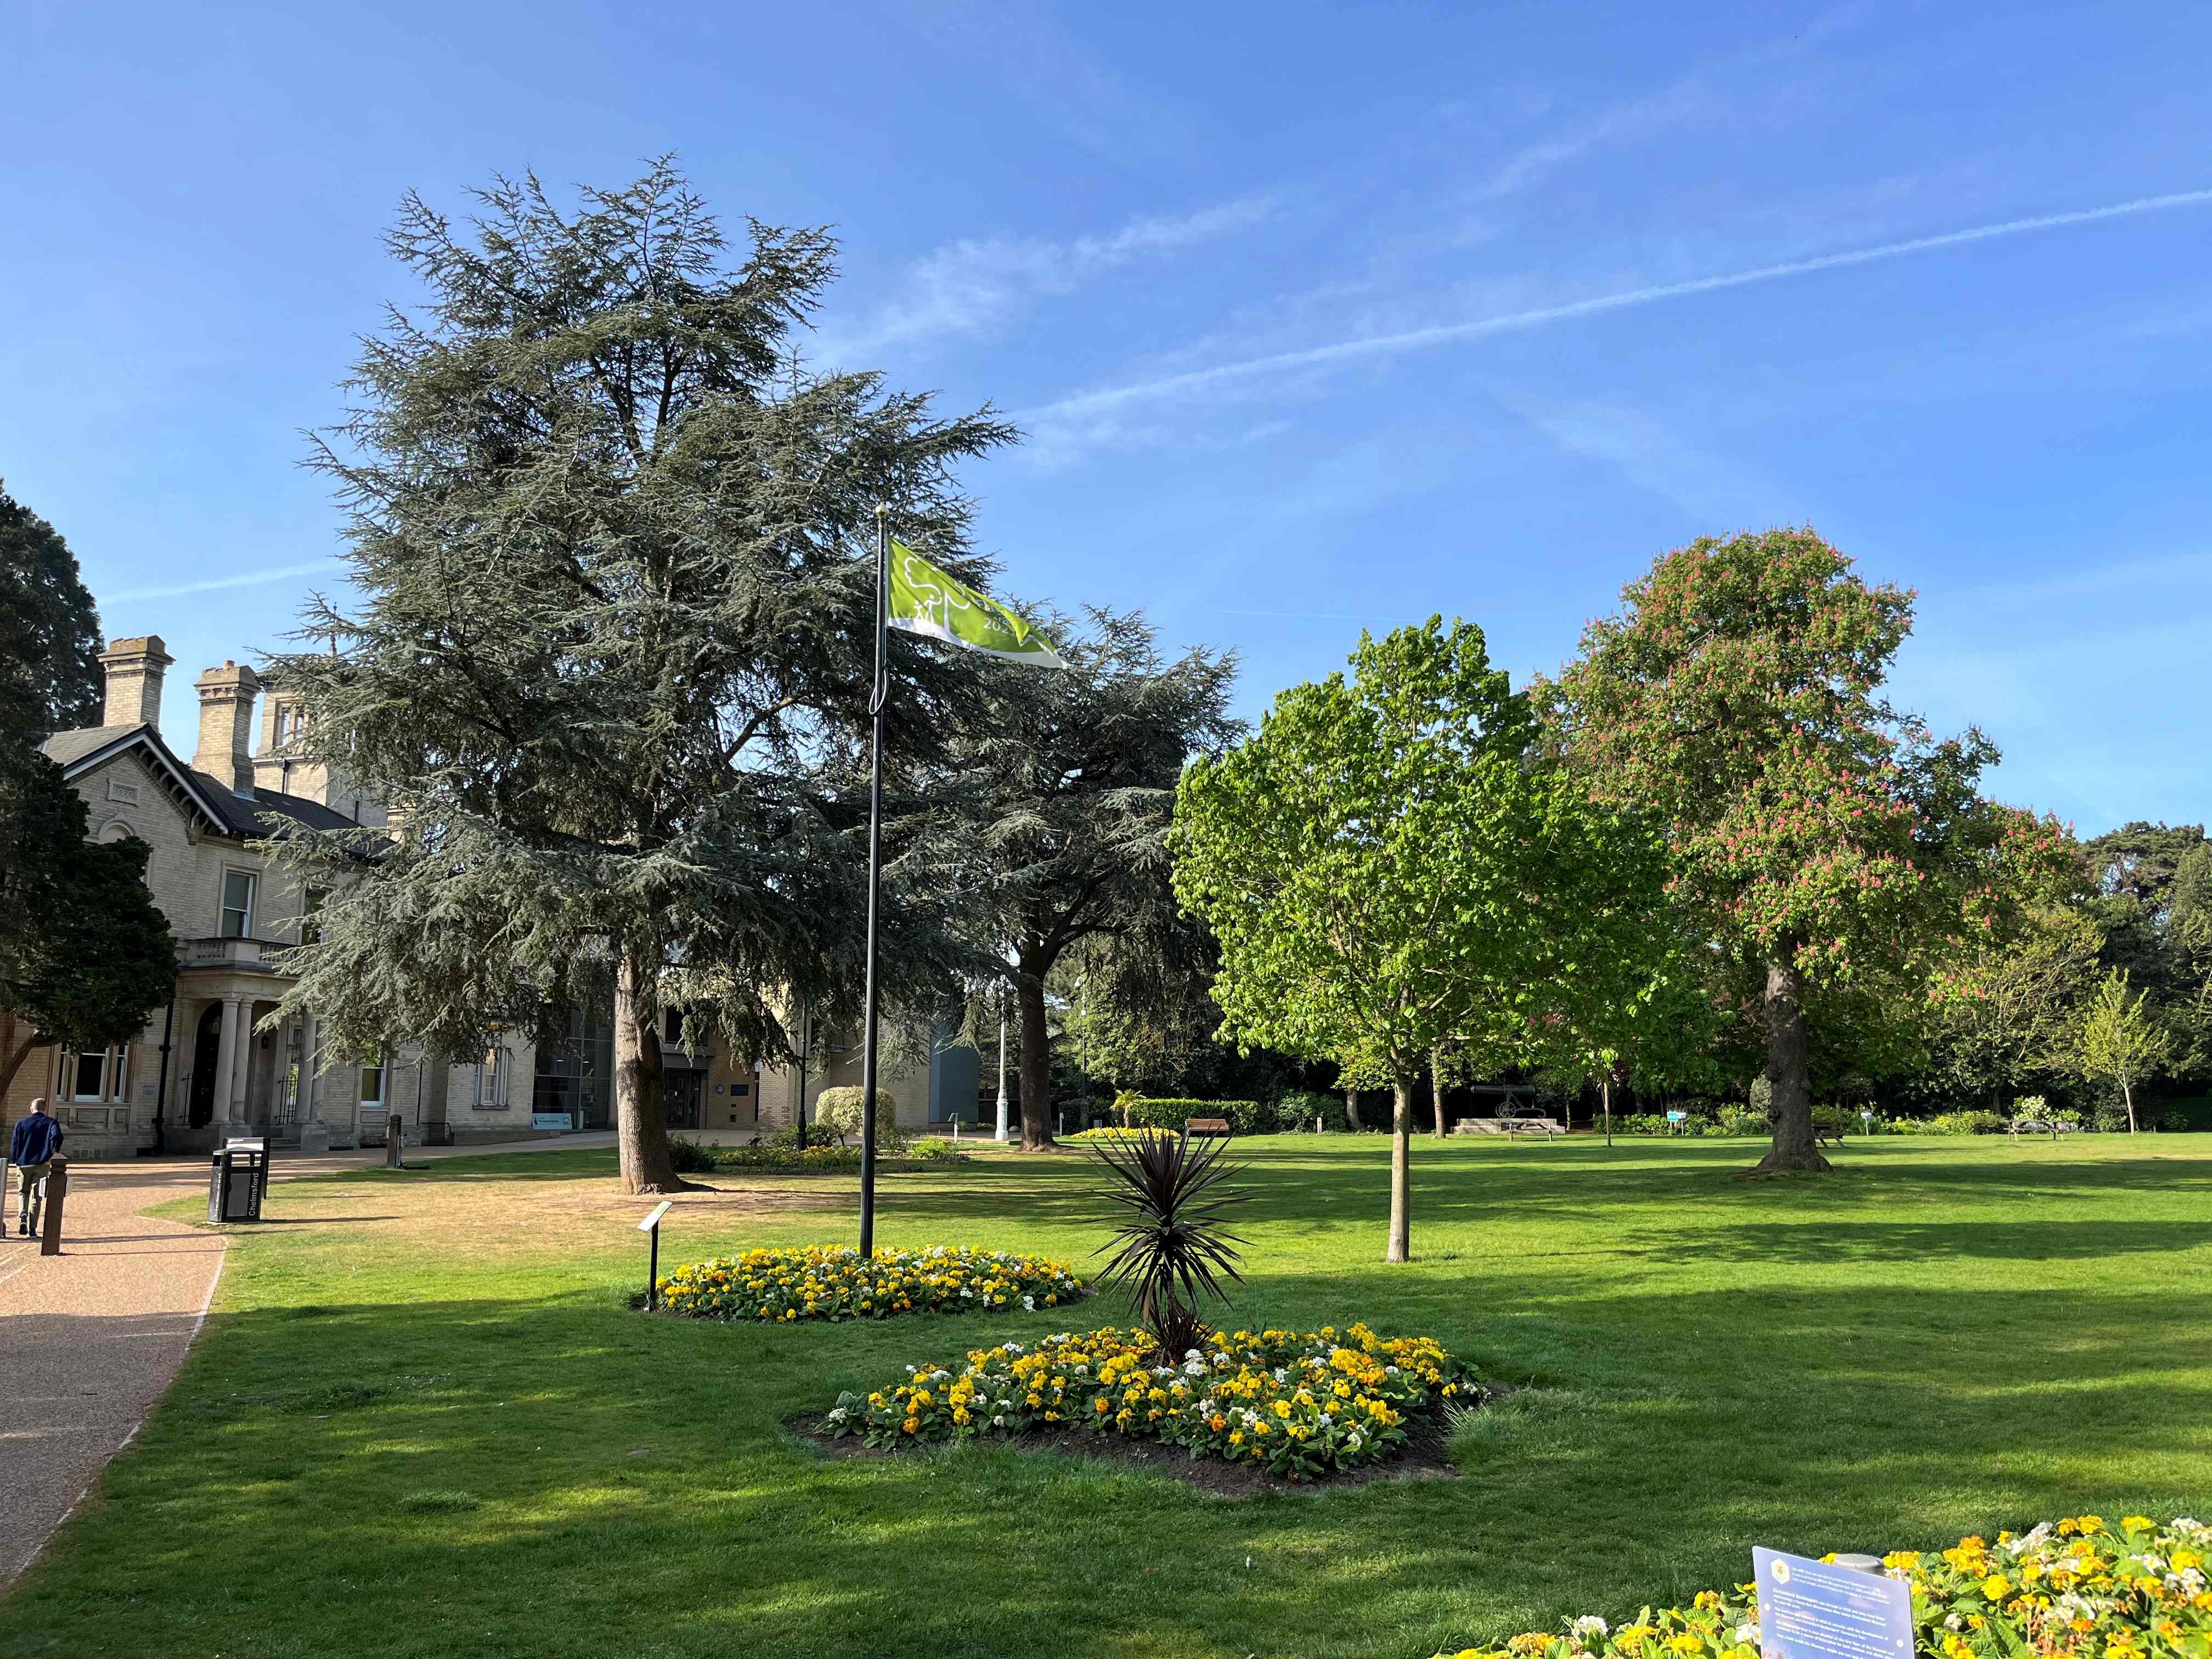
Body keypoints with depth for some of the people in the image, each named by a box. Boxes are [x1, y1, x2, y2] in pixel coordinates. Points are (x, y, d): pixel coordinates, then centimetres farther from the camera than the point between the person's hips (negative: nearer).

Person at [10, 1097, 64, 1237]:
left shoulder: (21, 1123, 5)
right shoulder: (51, 1123, 0)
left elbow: (15, 1143, 3)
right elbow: (57, 1136, -19)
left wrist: (14, 1162, 12)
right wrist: (54, 1155, -12)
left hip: (23, 1164, 1)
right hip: (42, 1164, -1)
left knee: (23, 1193, 17)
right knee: (36, 1197, 7)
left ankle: (23, 1216, -10)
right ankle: (32, 1229, 5)